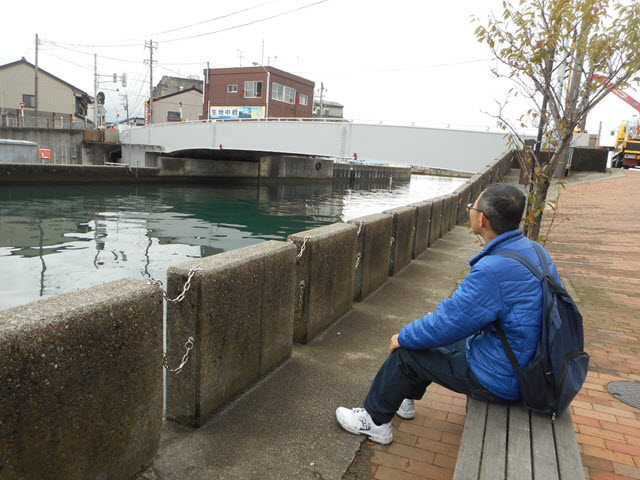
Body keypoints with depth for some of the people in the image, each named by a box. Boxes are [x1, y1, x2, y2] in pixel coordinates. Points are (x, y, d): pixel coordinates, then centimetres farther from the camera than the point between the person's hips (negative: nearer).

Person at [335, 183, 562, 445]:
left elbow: (448, 322, -24)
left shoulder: (494, 269, -32)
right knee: (437, 343, 23)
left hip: (498, 382, -9)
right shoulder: (533, 250, 0)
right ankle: (405, 400, 43)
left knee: (406, 352, 2)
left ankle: (374, 420, 23)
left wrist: (403, 337, -6)